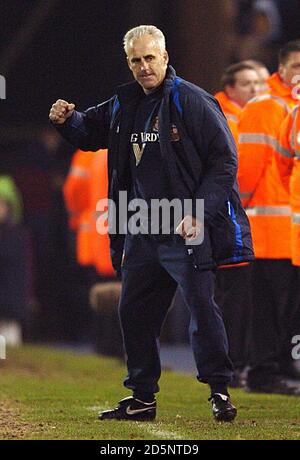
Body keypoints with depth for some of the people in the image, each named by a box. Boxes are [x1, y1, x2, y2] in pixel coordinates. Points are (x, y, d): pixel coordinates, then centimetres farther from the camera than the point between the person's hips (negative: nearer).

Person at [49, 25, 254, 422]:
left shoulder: (192, 102, -10)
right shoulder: (124, 105, 10)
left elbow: (224, 159, -11)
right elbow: (91, 132, 27)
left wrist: (200, 213, -17)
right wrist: (67, 121, 4)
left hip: (186, 229, -7)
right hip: (141, 232, 7)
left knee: (202, 307, -8)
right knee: (134, 312, 10)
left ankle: (220, 390, 3)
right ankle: (141, 397, 20)